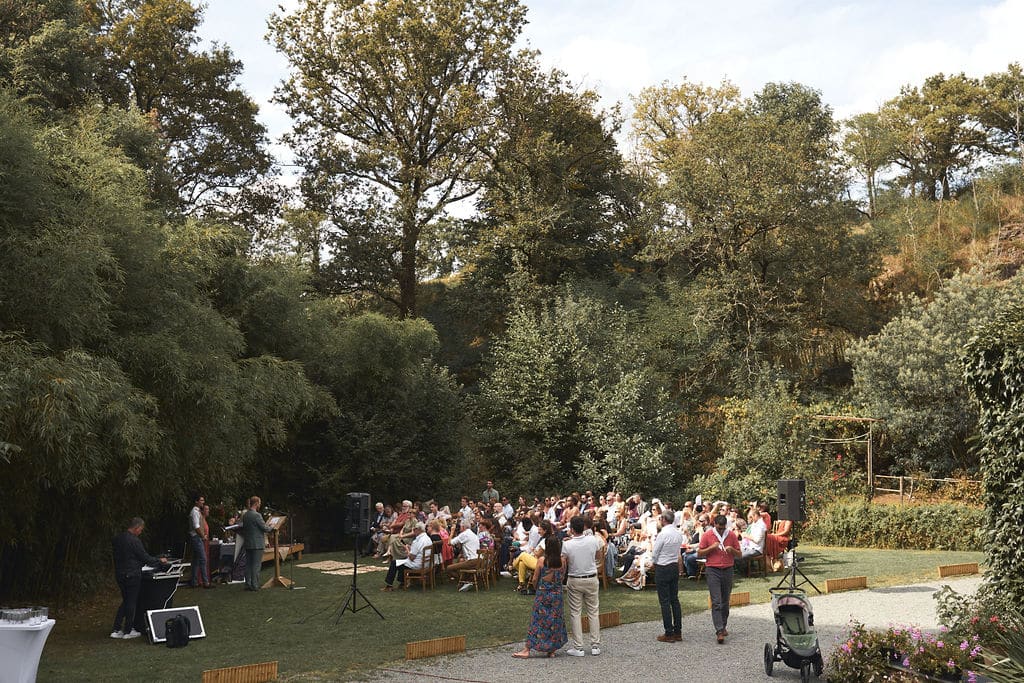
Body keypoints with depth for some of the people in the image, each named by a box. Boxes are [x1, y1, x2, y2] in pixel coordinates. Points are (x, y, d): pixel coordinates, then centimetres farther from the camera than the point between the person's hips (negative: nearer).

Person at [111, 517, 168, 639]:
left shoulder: (117, 538, 6)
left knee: (125, 601, 17)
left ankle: (116, 630, 15)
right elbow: (145, 558, -15)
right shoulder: (134, 541, -20)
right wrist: (160, 561, 0)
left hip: (119, 574, 8)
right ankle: (128, 631, 12)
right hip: (132, 576, -8)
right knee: (131, 602, 4)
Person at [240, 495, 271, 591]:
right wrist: (271, 529, 6)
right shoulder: (257, 515, -17)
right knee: (256, 565, -2)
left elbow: (243, 528, 14)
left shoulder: (245, 515, 7)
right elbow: (264, 528, -13)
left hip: (247, 544, 8)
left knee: (248, 564, 11)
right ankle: (254, 585, -2)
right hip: (257, 544, -7)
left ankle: (248, 584, 14)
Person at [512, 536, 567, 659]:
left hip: (542, 593, -2)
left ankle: (527, 649, 4)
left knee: (538, 620, 3)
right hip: (557, 594, 2)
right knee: (555, 621, 12)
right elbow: (561, 578, 4)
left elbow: (534, 580, -4)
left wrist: (537, 588, 15)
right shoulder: (562, 561, -6)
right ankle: (552, 649, 17)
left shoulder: (541, 560, -11)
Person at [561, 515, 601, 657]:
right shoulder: (593, 540, -7)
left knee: (575, 613, 5)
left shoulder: (567, 545, -15)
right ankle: (595, 645, 13)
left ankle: (578, 647, 5)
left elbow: (563, 566, -11)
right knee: (594, 612, 10)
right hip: (592, 579, 2)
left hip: (574, 581, -2)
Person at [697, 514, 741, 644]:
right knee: (716, 602, -10)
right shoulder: (707, 535, -3)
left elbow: (739, 555, 9)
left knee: (725, 601, 11)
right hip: (713, 570, -3)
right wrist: (711, 548, -15)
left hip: (728, 570, 3)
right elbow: (699, 553, -1)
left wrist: (732, 550, -12)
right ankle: (719, 631, -14)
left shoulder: (732, 535, 4)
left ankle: (723, 627, 26)